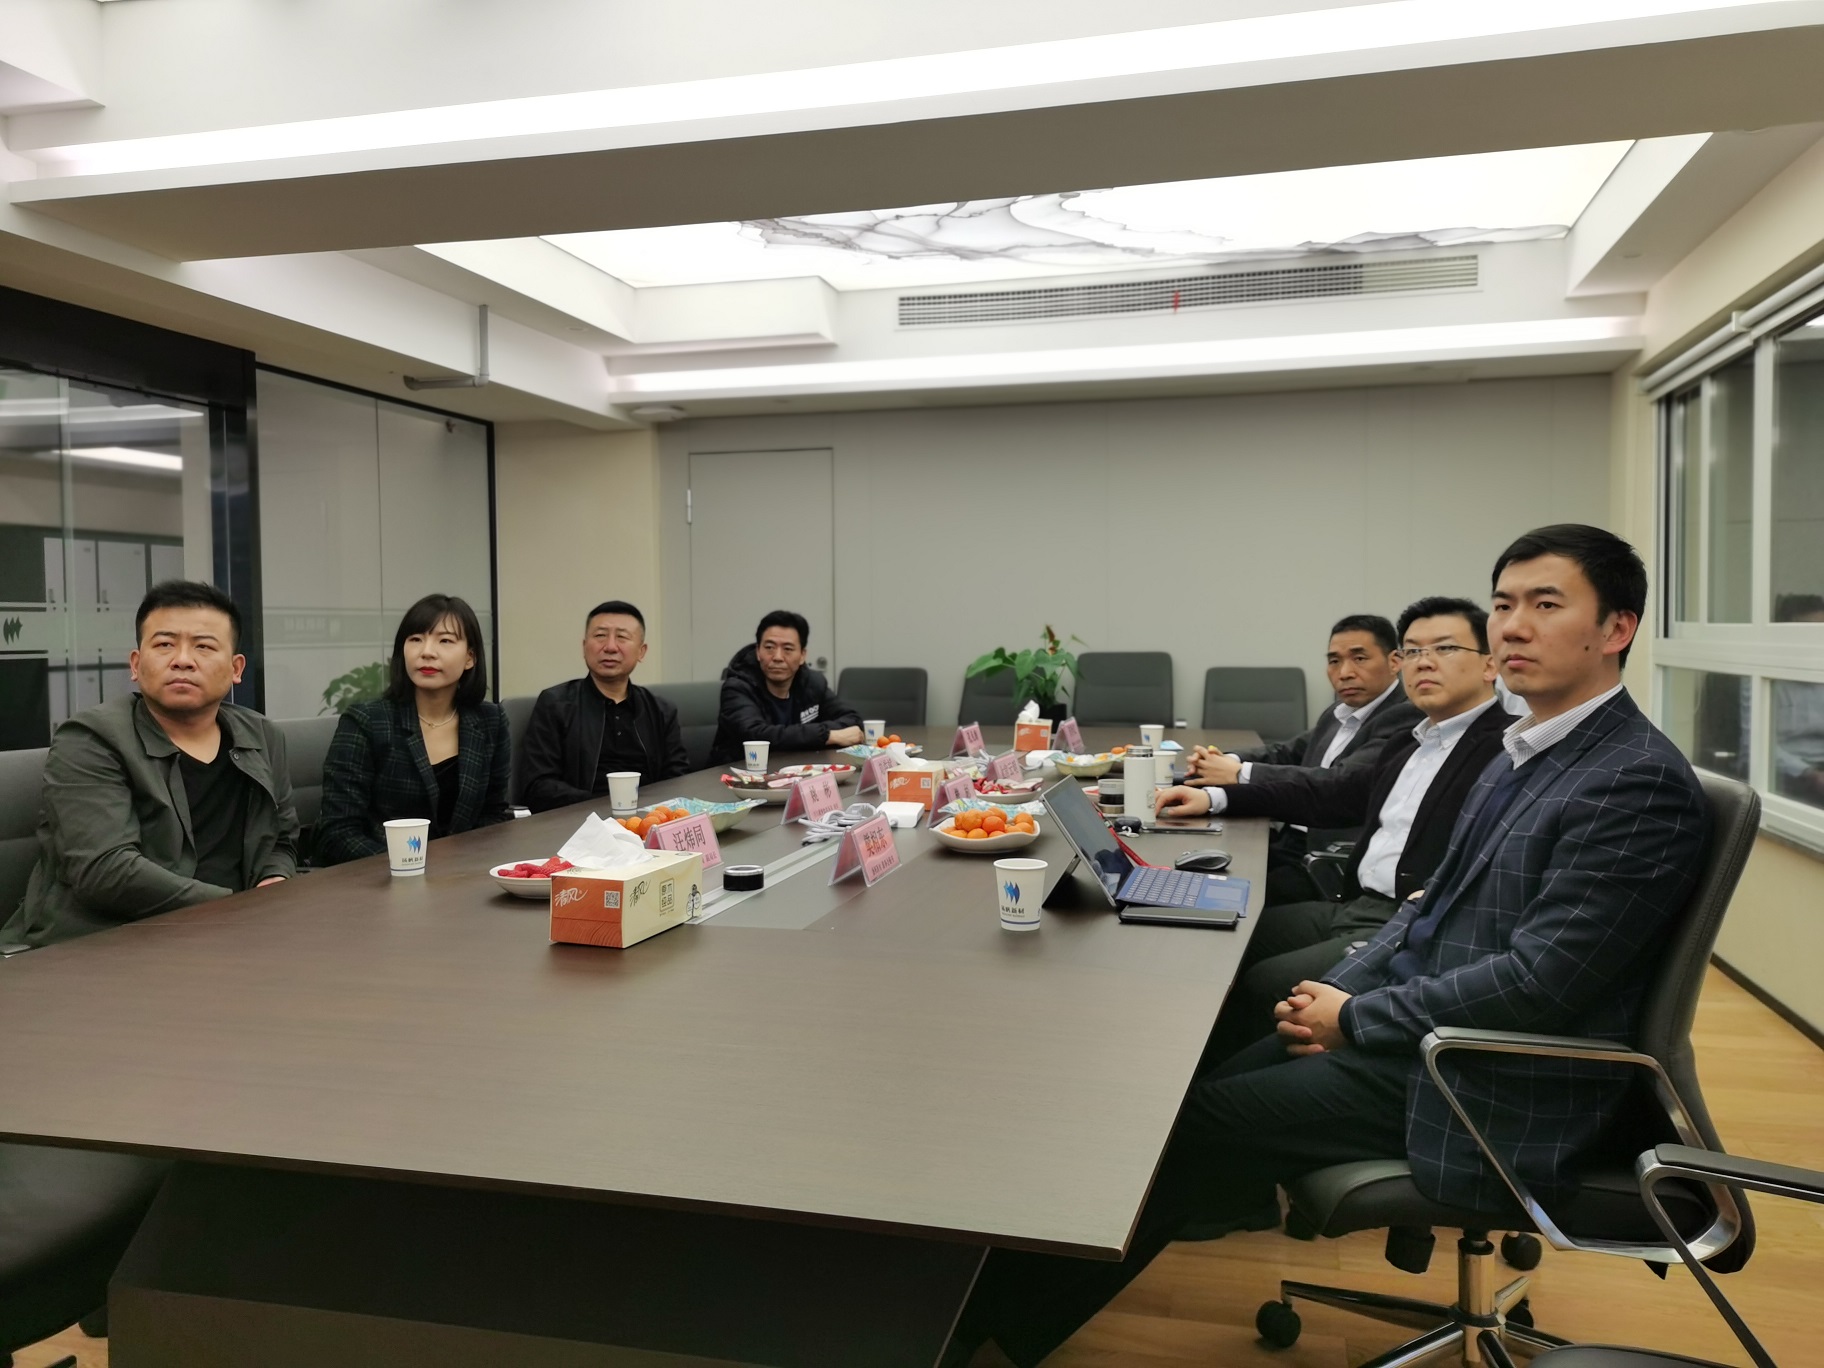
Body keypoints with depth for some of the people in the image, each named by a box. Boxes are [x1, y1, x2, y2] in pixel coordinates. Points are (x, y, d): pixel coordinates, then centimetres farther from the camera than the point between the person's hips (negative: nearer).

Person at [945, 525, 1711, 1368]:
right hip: (1412, 1029, 8)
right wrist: (1336, 993, 0)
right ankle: (1012, 1296, 12)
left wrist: (1355, 1020, -14)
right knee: (1191, 1087, 2)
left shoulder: (1640, 782, -19)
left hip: (1489, 1093, -8)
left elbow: (1539, 981, -23)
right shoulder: (1527, 751, 10)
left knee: (1191, 1129, -8)